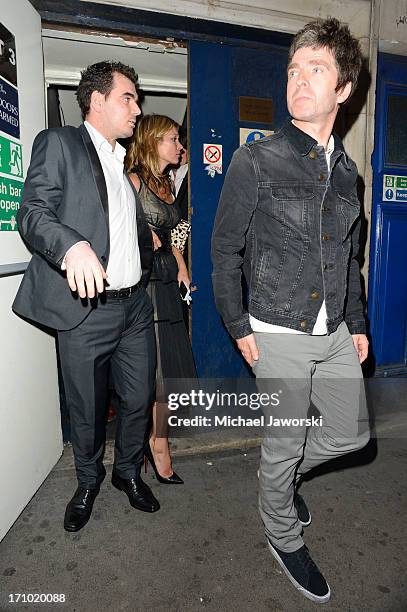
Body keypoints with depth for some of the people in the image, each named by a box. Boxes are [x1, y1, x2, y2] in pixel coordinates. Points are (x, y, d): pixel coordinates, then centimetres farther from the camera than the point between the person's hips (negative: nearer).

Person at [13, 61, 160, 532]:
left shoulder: (126, 162, 20)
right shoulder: (59, 143, 0)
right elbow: (33, 212, -11)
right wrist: (73, 245, -29)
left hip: (136, 304, 6)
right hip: (85, 308, -5)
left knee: (139, 399, 12)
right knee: (86, 409, 10)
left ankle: (128, 471, 38)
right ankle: (88, 481, 37)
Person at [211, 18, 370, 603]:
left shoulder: (346, 170, 10)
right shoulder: (255, 161, -8)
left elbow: (349, 257, 16)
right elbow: (225, 249, -6)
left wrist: (357, 323, 12)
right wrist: (238, 326, -8)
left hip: (335, 334, 6)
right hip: (280, 335, -6)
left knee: (351, 432, 17)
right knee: (285, 443, 8)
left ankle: (284, 472, 46)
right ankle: (283, 537, 38)